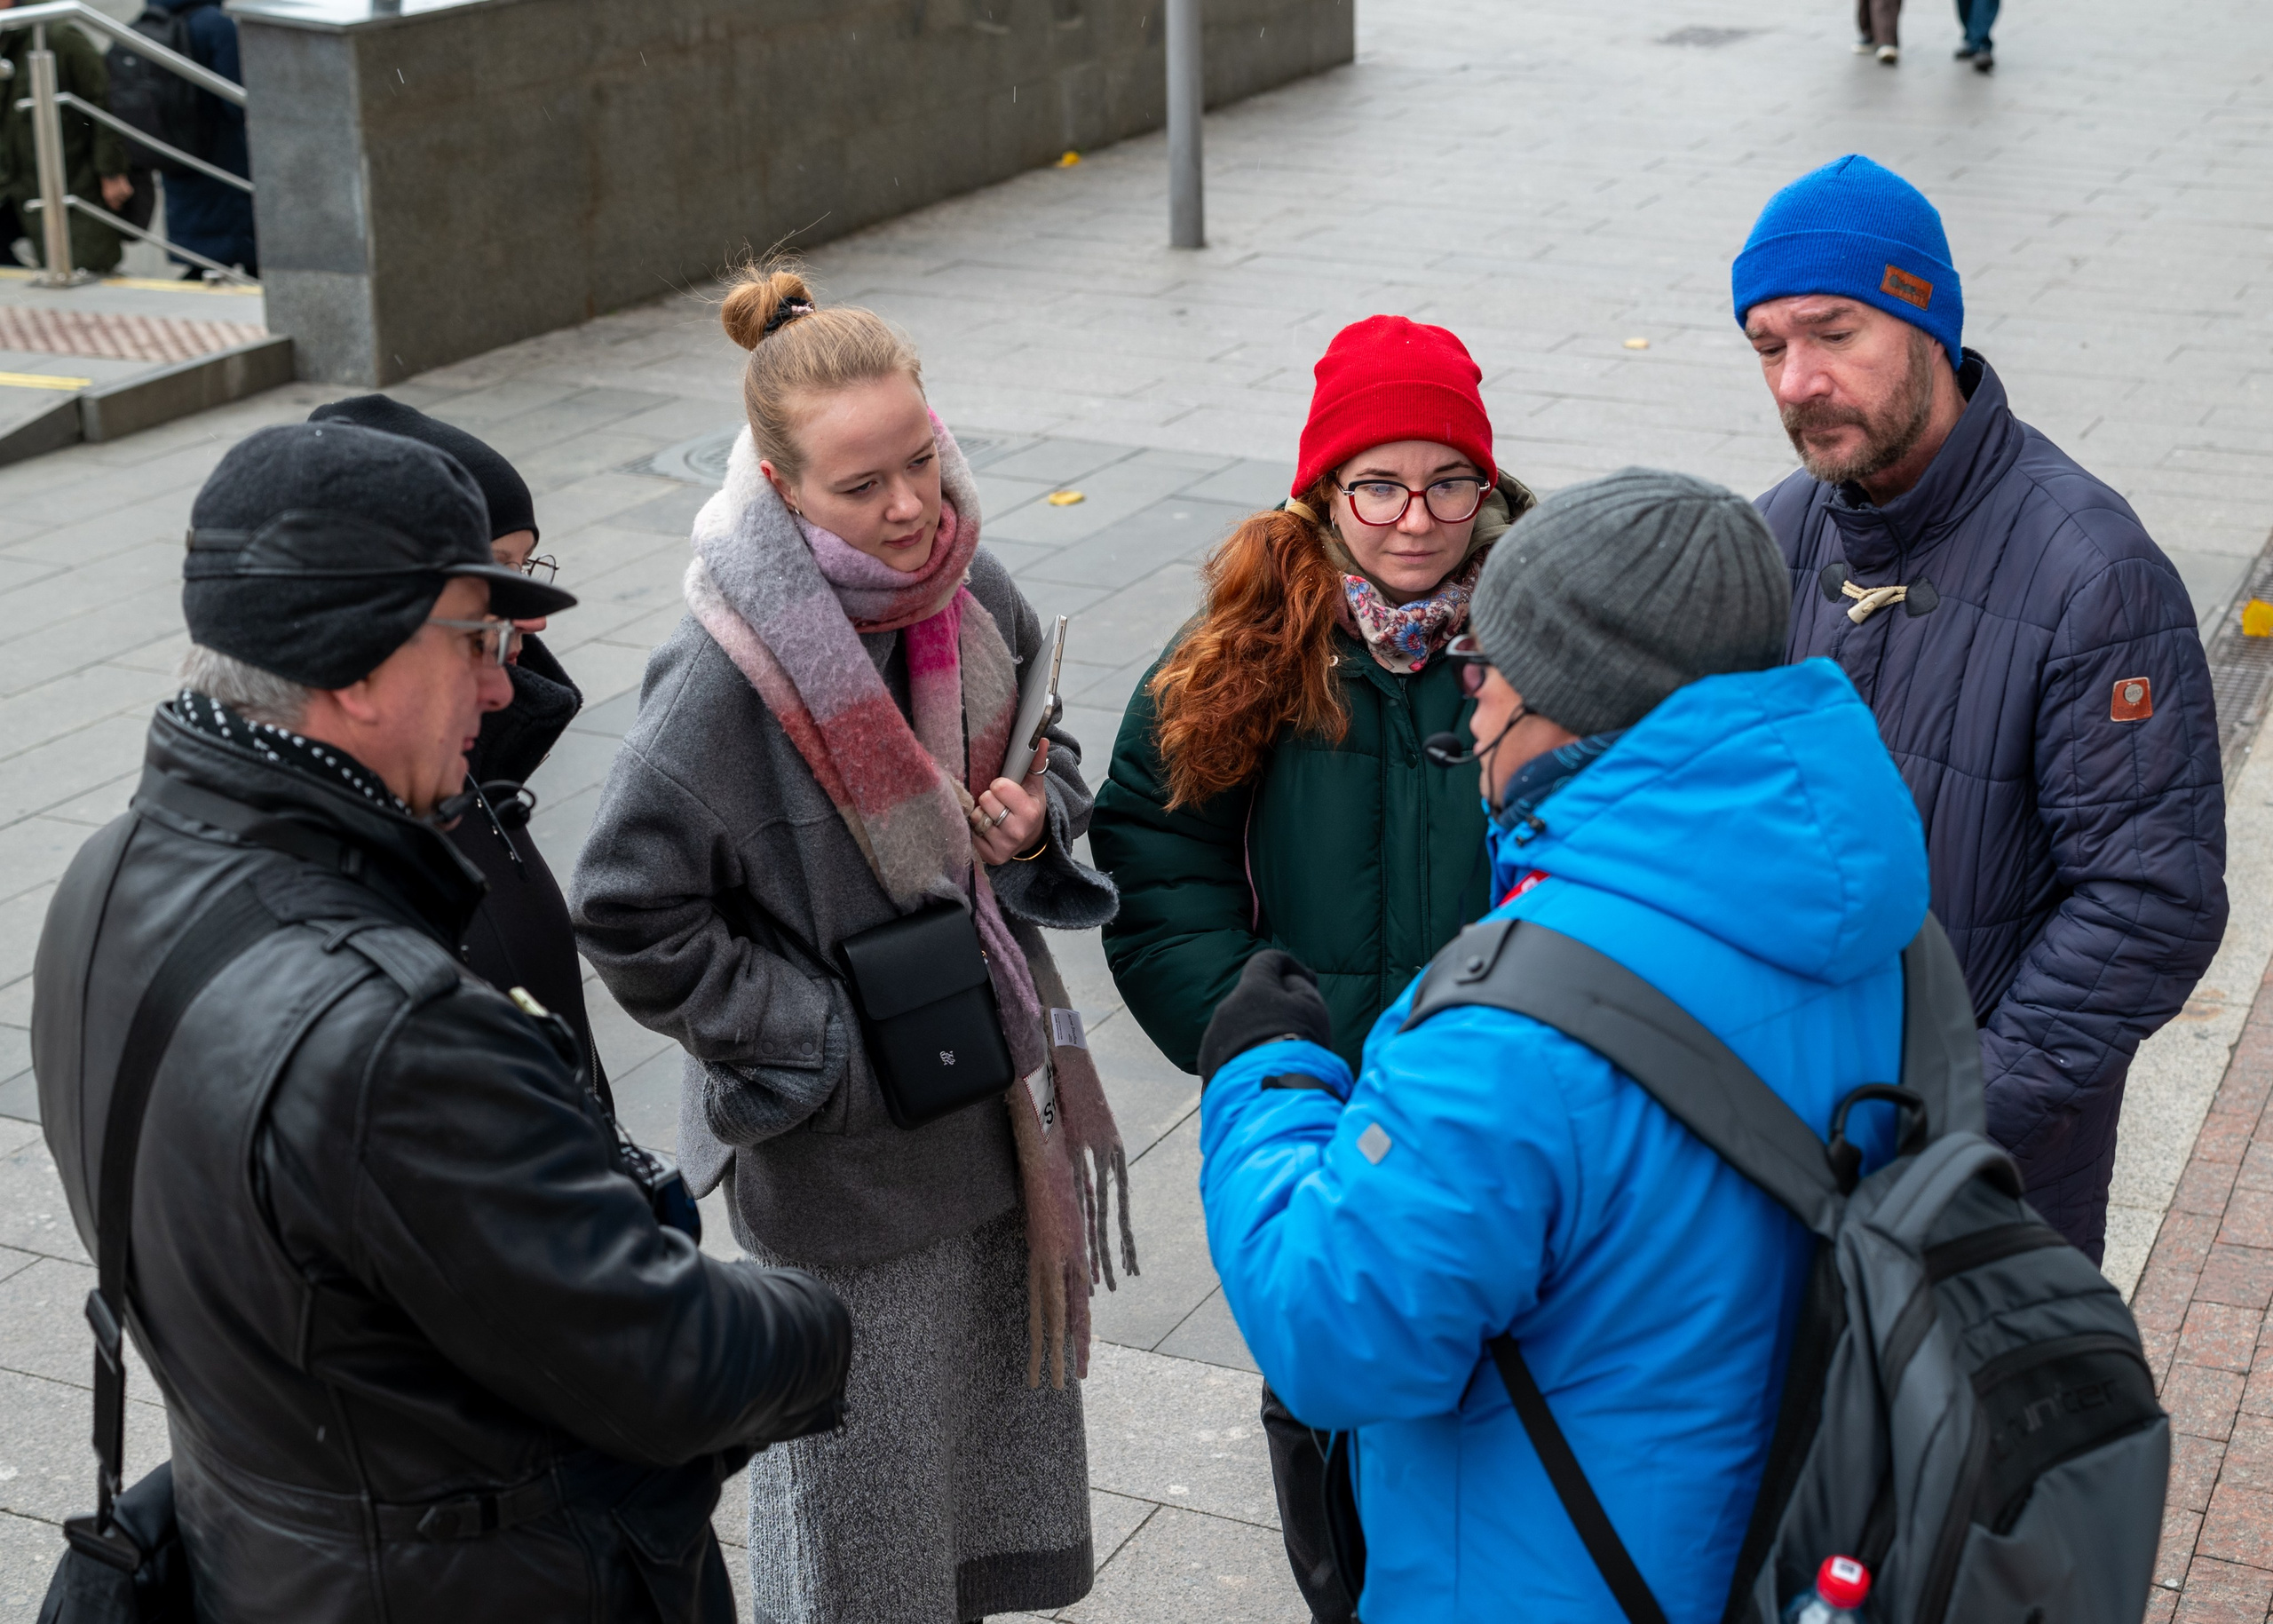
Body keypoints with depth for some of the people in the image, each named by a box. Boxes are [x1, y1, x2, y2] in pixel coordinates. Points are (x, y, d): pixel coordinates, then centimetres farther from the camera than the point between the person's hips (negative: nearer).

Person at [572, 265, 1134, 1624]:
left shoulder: (975, 594, -5)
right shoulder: (730, 676, -24)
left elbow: (1048, 751, 14)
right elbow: (633, 917, -20)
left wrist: (1039, 819, -9)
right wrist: (826, 1050, -17)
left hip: (1000, 1098, 6)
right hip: (844, 1149, -6)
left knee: (996, 1425, 23)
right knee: (861, 1476, 10)